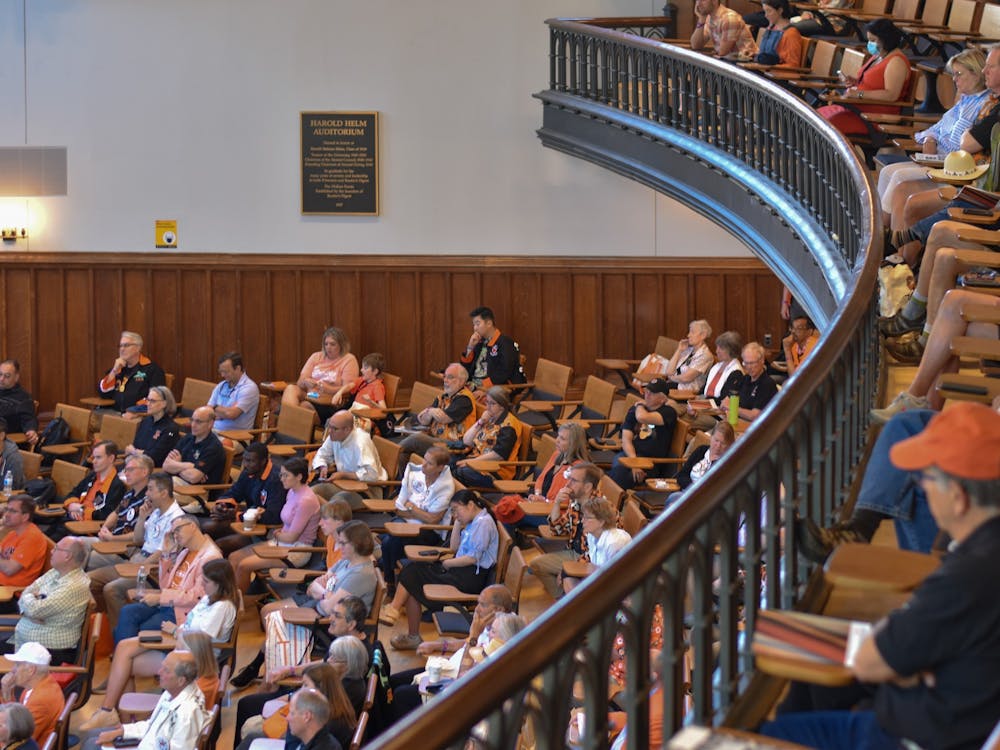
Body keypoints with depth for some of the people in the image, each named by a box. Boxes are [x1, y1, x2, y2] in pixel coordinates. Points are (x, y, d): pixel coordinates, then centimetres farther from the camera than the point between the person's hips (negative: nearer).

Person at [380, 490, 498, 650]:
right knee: (413, 570, -5)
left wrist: (447, 563, -7)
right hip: (464, 570, 10)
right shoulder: (473, 522, 18)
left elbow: (473, 558, -18)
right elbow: (454, 548, 19)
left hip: (473, 576, -10)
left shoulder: (483, 523, -12)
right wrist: (458, 523, 11)